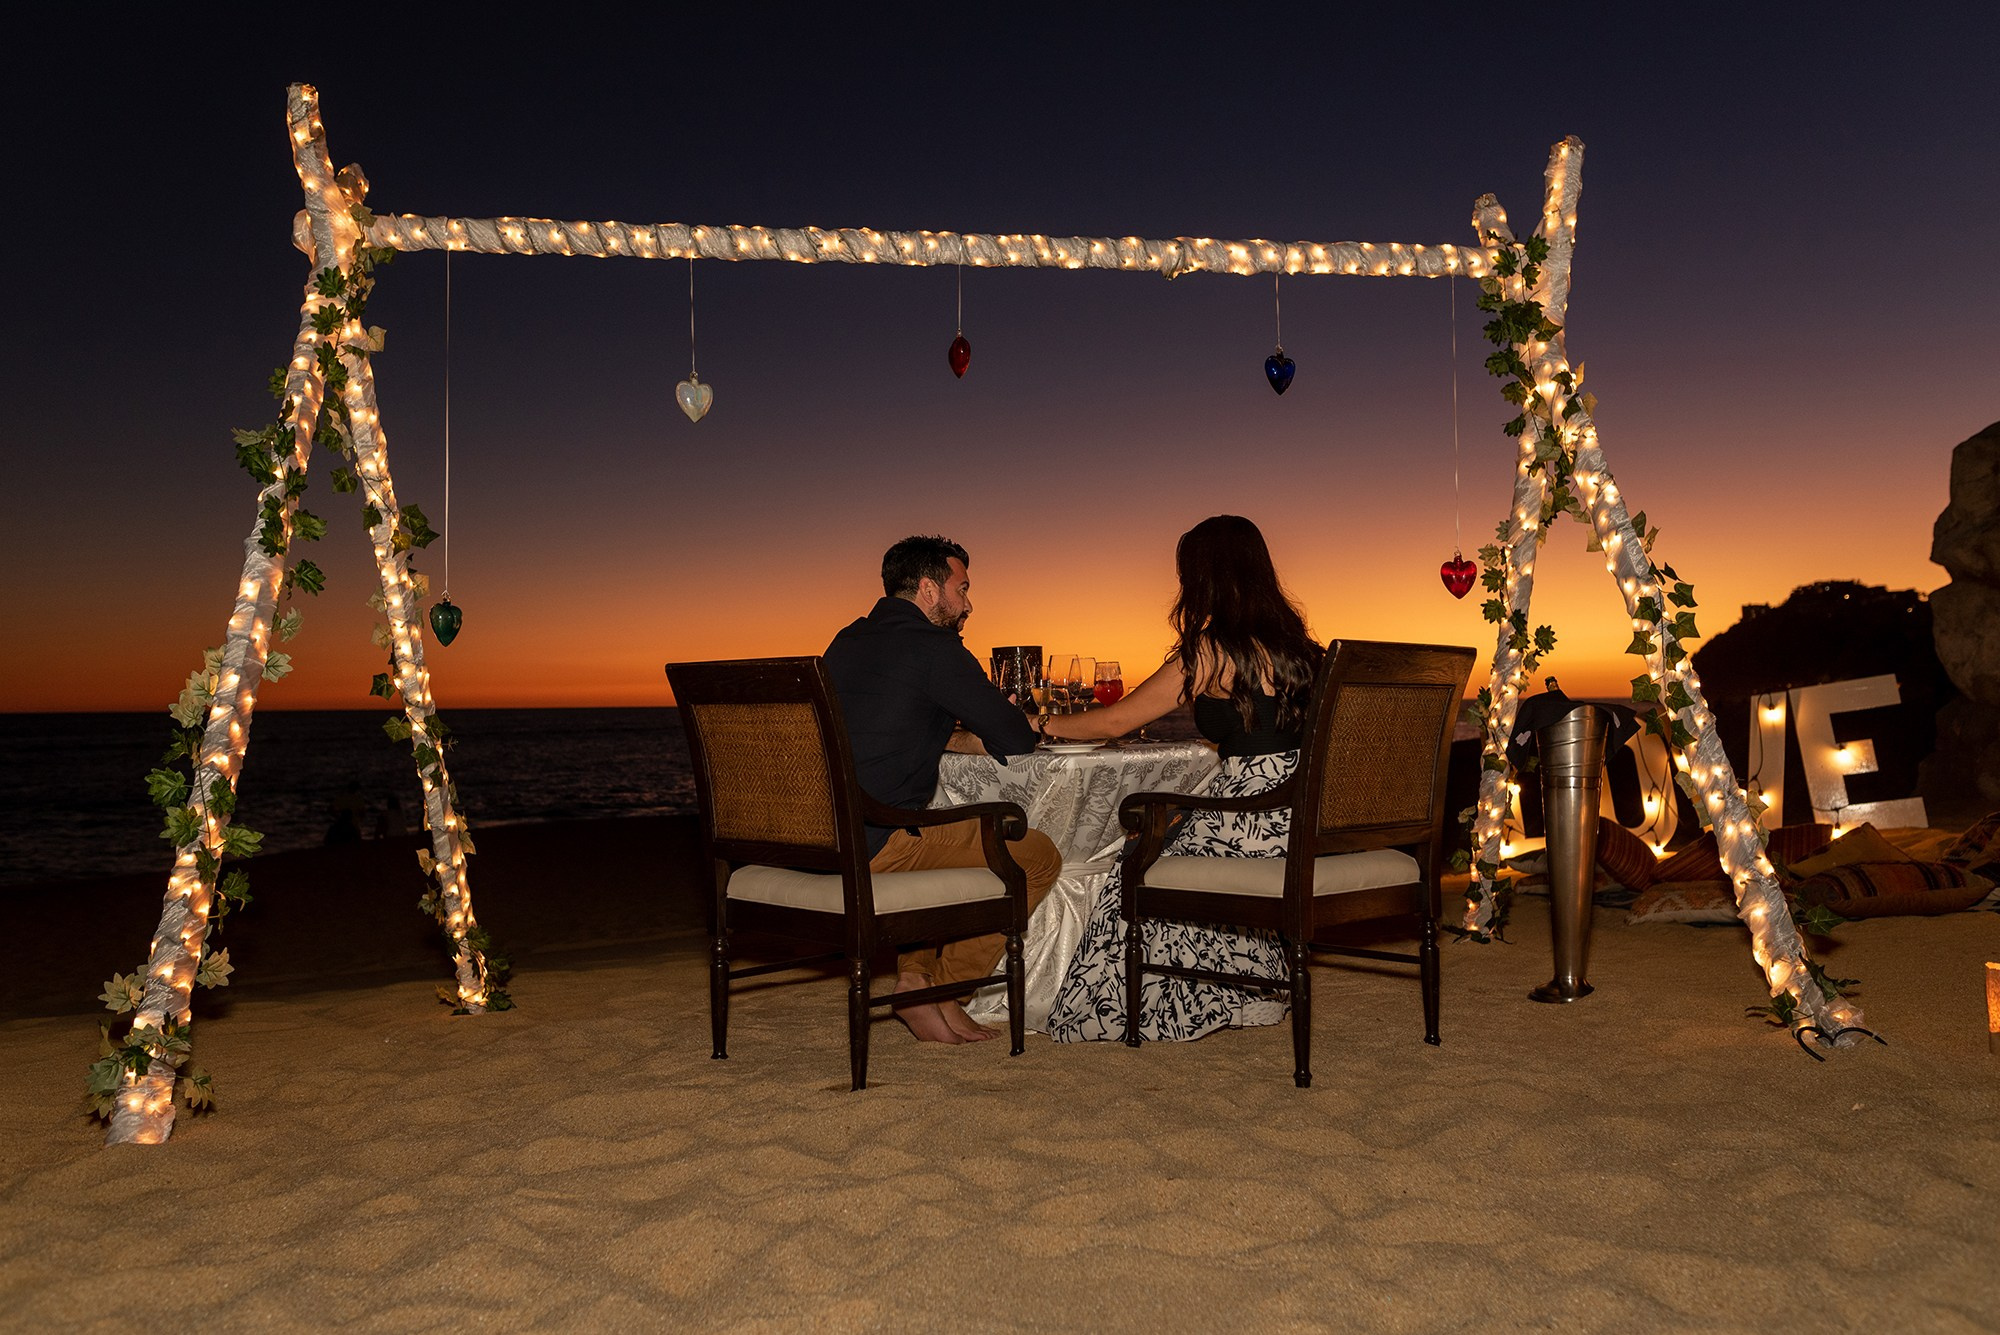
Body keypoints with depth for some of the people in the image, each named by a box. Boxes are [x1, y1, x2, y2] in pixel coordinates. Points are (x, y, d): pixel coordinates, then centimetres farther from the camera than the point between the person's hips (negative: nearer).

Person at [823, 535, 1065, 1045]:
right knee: (1038, 856, 2)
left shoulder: (846, 641, 18)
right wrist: (1011, 719, 19)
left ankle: (913, 974, 23)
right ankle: (940, 995, 5)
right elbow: (1017, 740, -5)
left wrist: (962, 738, 19)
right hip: (875, 848, -9)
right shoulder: (934, 648, -8)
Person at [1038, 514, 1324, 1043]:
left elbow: (1114, 722, -6)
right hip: (1304, 821, 8)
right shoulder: (1292, 641, 9)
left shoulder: (1212, 652, -12)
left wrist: (1044, 725, 9)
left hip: (1258, 825, -8)